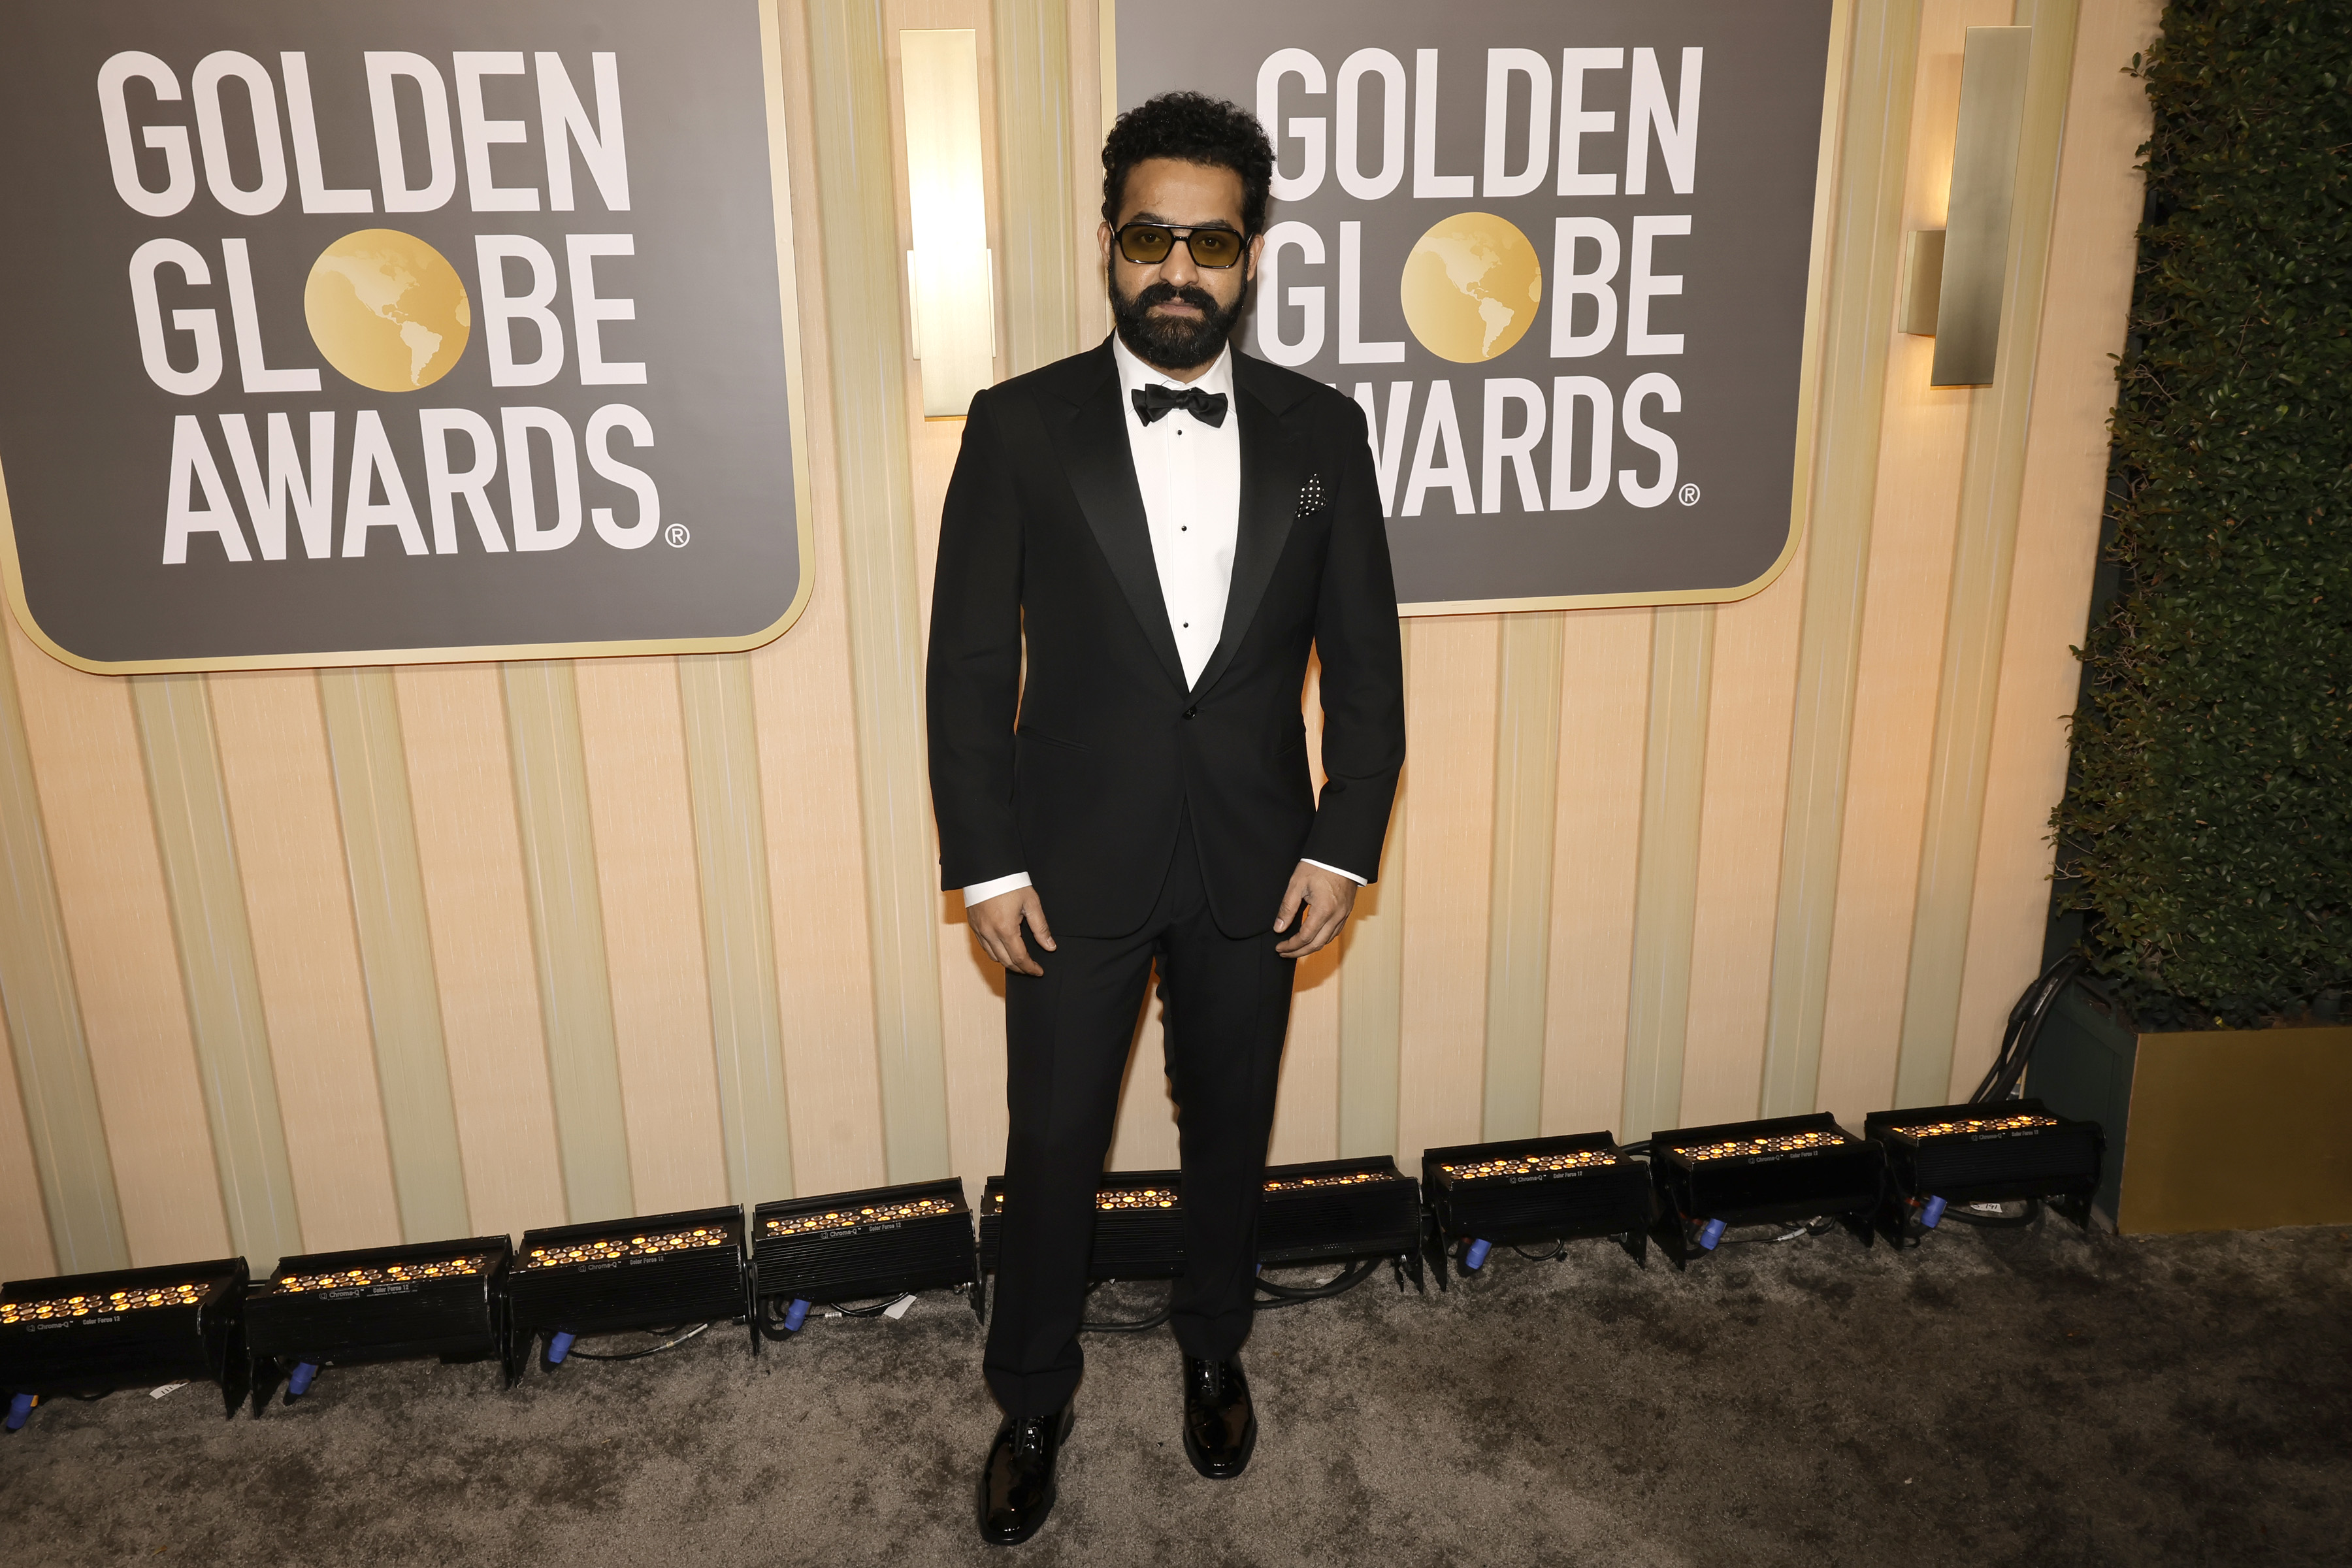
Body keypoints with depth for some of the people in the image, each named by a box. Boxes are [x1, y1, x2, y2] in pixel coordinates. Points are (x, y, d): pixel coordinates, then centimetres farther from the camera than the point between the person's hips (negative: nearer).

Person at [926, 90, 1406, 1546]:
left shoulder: (1321, 430, -1)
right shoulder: (1019, 427, -6)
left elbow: (1364, 660, 2)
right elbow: (970, 663, -4)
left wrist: (1342, 848, -4)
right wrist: (986, 865, -8)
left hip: (1254, 867, 2)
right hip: (1074, 869, -1)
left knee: (1231, 1134, 19)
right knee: (1053, 1152, 12)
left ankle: (1214, 1350, 45)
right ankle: (1033, 1401, 36)